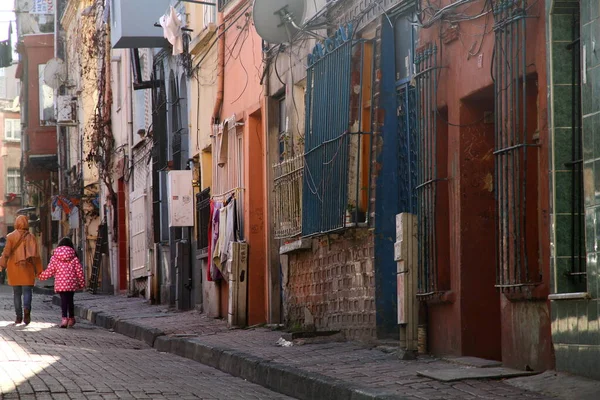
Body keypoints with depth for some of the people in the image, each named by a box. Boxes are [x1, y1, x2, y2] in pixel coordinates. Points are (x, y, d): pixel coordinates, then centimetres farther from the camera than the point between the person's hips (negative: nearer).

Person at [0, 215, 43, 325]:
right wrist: (38, 270, 1)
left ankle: (19, 317, 7)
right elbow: (35, 255, -2)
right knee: (27, 290, -1)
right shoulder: (30, 237, 1)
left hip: (14, 268, 1)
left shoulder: (11, 237, 0)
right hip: (27, 268, -1)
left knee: (17, 293, 9)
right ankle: (26, 308, -30)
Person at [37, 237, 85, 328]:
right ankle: (71, 318, 24)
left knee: (63, 299, -2)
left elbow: (49, 271, 0)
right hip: (72, 283, 2)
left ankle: (64, 317, -20)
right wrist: (82, 283, 14)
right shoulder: (74, 257, 3)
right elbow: (79, 271, 3)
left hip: (60, 283, -2)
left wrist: (40, 276, 18)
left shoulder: (55, 257, 0)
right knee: (70, 299, 15)